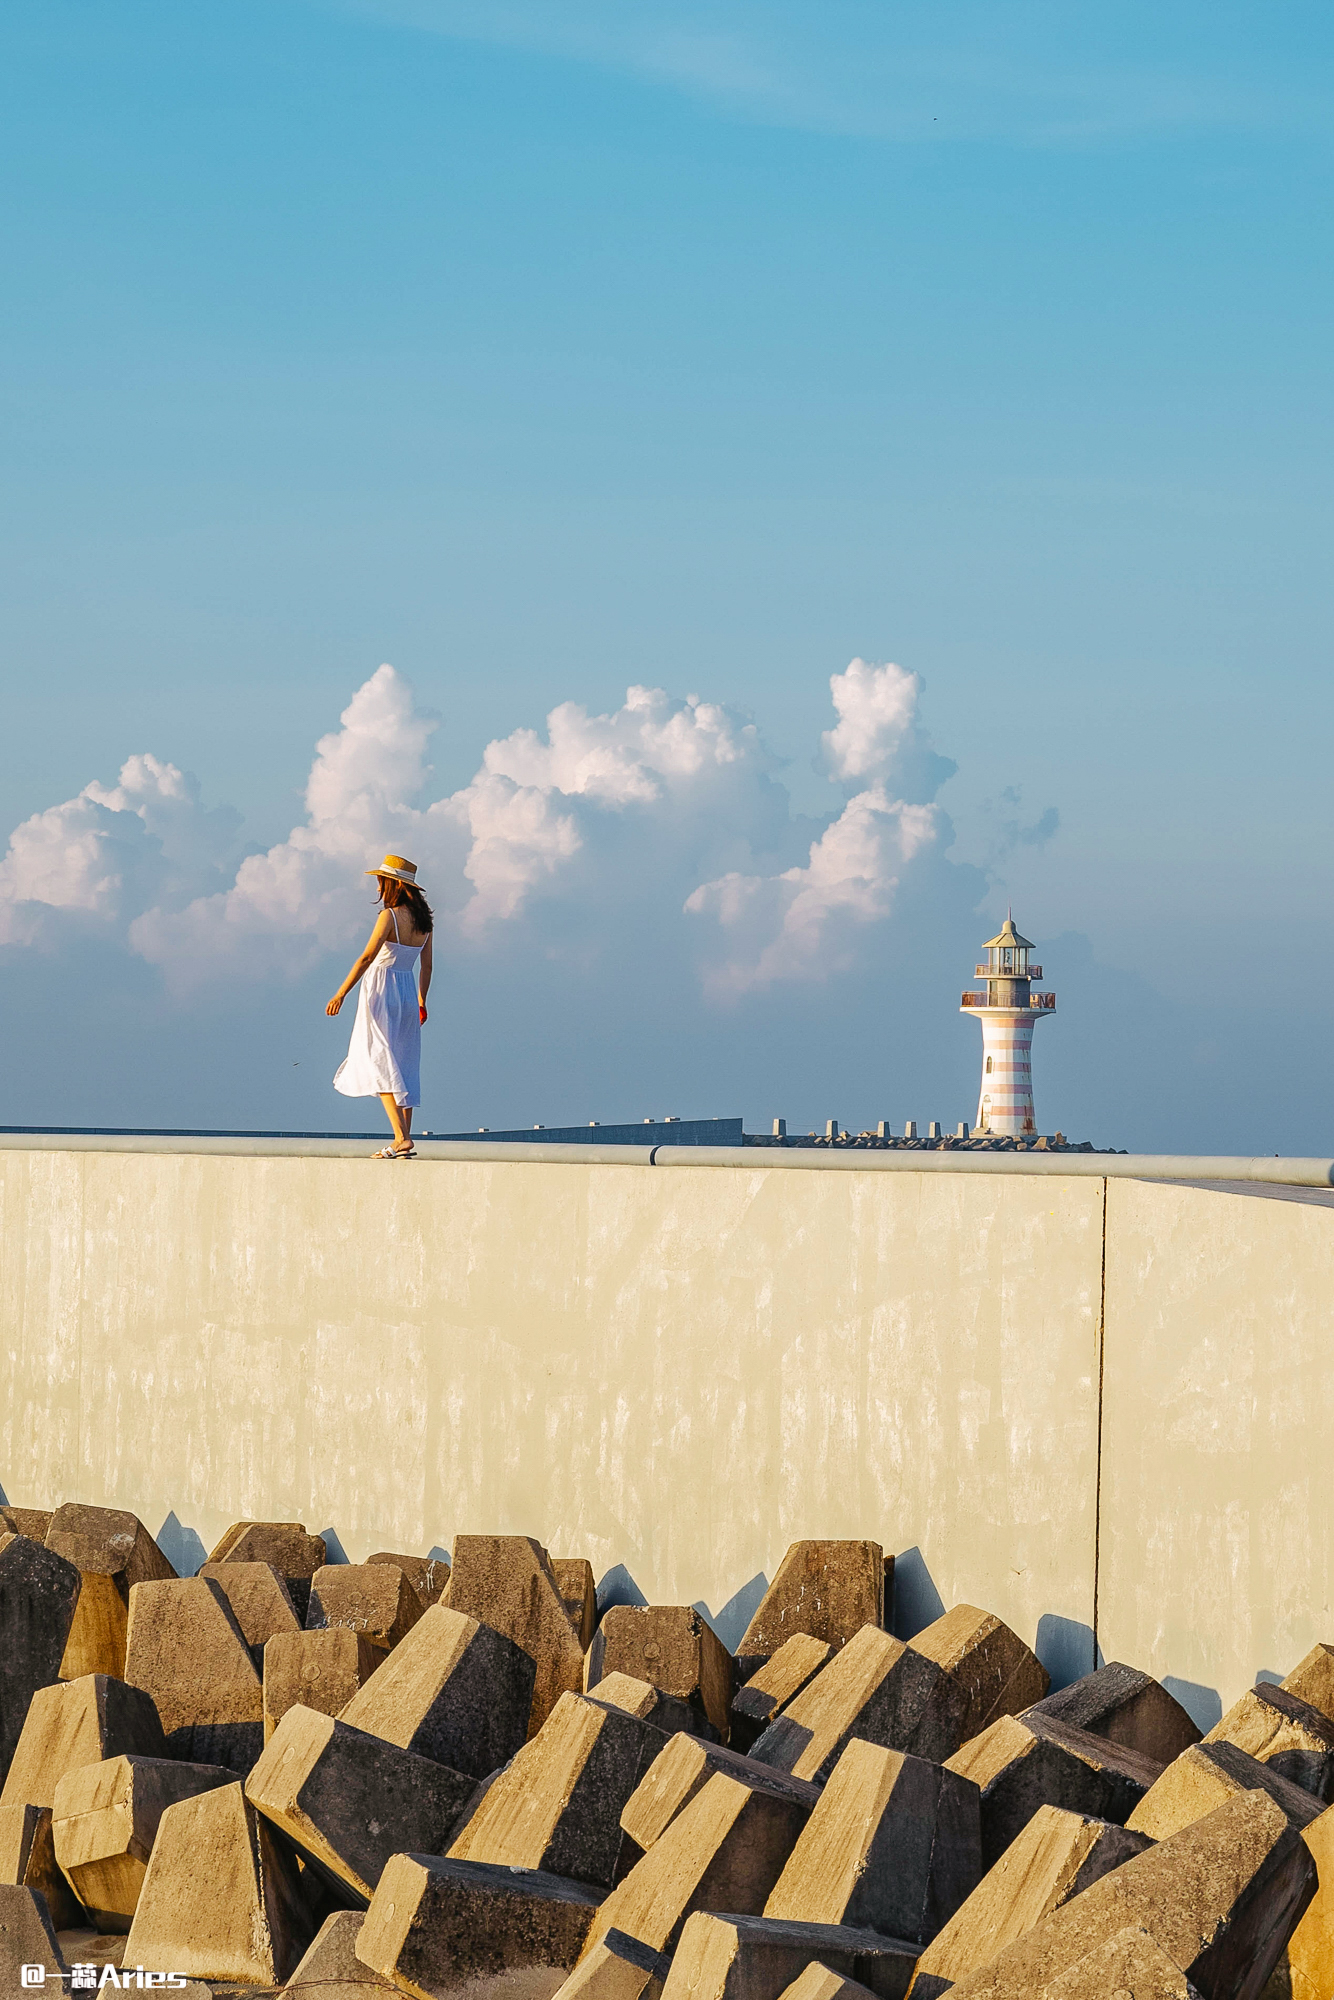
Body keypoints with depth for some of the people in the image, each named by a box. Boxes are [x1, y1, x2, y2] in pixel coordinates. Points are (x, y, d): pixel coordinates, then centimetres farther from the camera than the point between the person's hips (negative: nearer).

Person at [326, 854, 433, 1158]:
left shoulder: (390, 916, -13)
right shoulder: (423, 921, 8)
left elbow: (367, 958, -19)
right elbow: (426, 965, 15)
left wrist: (341, 993, -17)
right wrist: (421, 1002, 26)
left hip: (381, 993, -7)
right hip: (408, 993, 7)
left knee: (381, 1064, -9)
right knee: (404, 1067, 11)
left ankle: (402, 1138, -21)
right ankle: (404, 1141, 10)